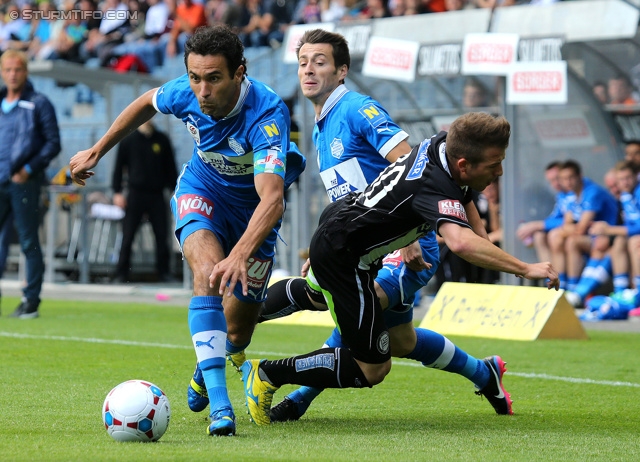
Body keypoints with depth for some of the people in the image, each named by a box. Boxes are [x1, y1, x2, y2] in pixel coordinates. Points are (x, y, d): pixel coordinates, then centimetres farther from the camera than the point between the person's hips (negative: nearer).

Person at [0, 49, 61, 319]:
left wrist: (29, 169, -11)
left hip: (24, 183, -5)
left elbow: (53, 143, -2)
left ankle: (31, 301, 2)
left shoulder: (39, 104, 1)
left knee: (29, 243, -2)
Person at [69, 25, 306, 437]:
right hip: (202, 191, 2)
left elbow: (272, 198, -51)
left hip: (253, 208, -2)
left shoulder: (267, 114, -38)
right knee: (208, 272, -31)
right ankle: (219, 406, -37)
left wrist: (241, 254, -66)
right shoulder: (185, 93, -24)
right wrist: (96, 152, 9)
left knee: (237, 333, 1)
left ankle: (209, 364, 42)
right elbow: (147, 103, 3)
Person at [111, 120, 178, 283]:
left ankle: (164, 273, 10)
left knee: (162, 236, 1)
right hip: (135, 195, -1)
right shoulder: (128, 140, 3)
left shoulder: (162, 140, 7)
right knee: (127, 237, -2)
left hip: (157, 195, 1)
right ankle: (121, 274, 3)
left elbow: (170, 167, 12)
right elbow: (119, 166, 5)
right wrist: (117, 192, -2)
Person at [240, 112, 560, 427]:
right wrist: (525, 269, -51)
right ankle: (268, 374, 4)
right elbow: (461, 243, -55)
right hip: (343, 257, -10)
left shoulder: (445, 143, -7)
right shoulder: (436, 188, -35)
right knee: (372, 369, -5)